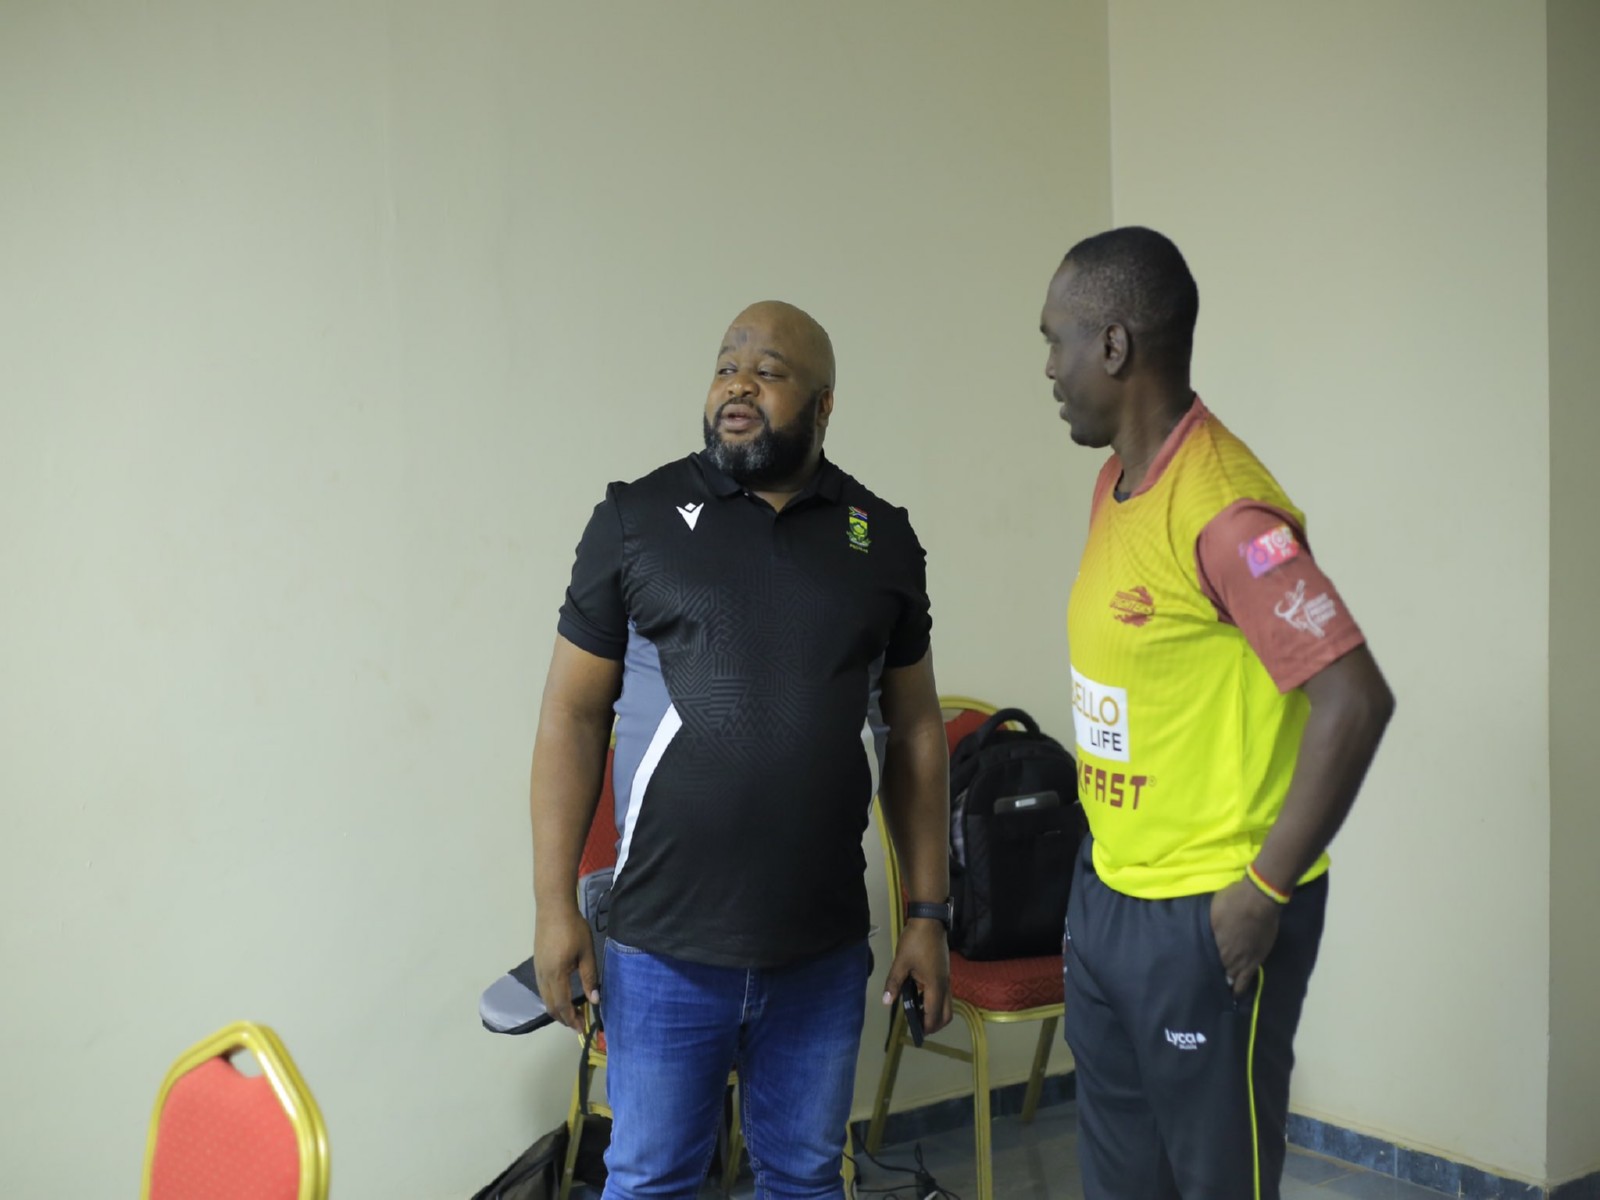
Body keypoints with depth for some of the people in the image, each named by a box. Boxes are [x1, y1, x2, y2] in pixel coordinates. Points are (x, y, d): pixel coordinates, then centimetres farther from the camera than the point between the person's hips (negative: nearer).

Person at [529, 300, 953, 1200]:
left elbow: (915, 730, 8)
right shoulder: (637, 518, -2)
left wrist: (929, 913, 5)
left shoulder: (883, 538, 4)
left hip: (823, 953, 2)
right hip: (663, 950, -2)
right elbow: (574, 714, -1)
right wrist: (556, 906, -6)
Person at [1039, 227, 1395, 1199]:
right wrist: (1110, 848, 13)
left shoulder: (1222, 507, -21)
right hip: (1107, 897, 9)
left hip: (1211, 922, -9)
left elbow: (1356, 699, -26)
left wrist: (1266, 891, -20)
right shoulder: (1115, 484, 7)